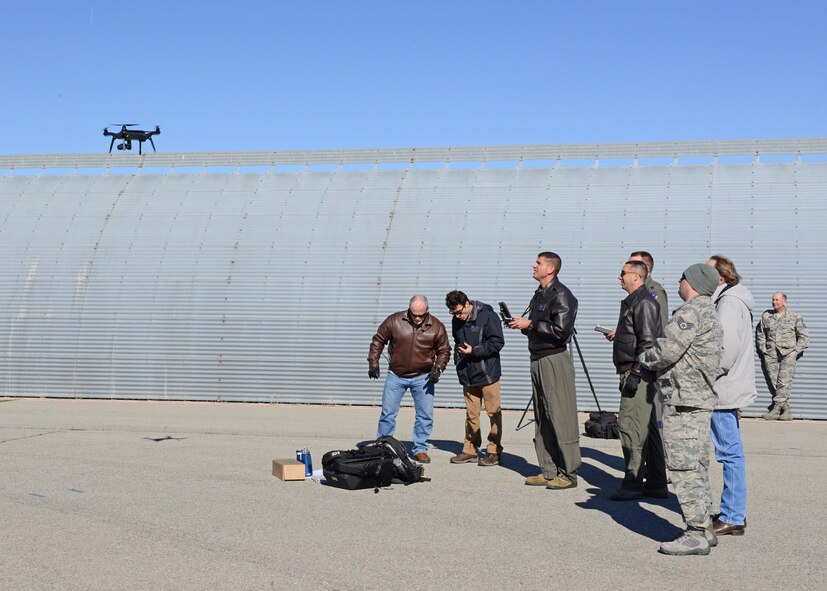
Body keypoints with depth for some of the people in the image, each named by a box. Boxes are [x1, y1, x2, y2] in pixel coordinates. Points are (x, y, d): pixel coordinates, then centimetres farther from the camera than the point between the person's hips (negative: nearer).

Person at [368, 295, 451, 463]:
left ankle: (420, 449, 16)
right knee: (388, 413, 4)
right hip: (396, 376, 0)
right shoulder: (394, 321, -9)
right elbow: (378, 340, 2)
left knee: (425, 415, 1)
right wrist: (373, 364, -3)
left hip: (422, 378, 1)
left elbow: (444, 350, 5)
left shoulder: (436, 327, -7)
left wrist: (437, 368, -10)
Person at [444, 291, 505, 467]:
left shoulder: (487, 316, -13)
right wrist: (457, 358, 7)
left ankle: (494, 451, 6)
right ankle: (470, 450, 18)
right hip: (467, 374, 6)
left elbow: (497, 342, -15)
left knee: (493, 412, 0)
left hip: (487, 373, -6)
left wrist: (474, 351, -20)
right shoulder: (457, 320, 8)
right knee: (471, 413, 11)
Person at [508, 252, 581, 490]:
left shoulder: (561, 295, -11)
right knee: (542, 419, 11)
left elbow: (560, 330, -21)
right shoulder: (539, 294, 18)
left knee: (560, 418, -8)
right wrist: (521, 325, 7)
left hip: (555, 360, -10)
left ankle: (568, 473, -3)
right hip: (537, 360, 10)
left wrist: (529, 324, -14)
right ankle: (549, 472, 18)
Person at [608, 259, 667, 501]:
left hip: (639, 374, -11)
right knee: (648, 428, 12)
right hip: (633, 373, 11)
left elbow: (648, 342, -20)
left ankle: (633, 483, -5)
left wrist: (635, 374, -22)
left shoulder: (644, 303, -13)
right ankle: (656, 484, 17)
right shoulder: (632, 302, 19)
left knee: (630, 426, -9)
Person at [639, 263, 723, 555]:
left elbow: (666, 351, -19)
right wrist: (654, 367, 12)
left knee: (684, 468, -8)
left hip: (684, 400, -11)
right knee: (697, 467, 14)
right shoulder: (710, 312, 20)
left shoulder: (692, 311, -14)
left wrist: (644, 359, 2)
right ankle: (703, 530, 20)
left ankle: (696, 534, -7)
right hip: (702, 399, 11)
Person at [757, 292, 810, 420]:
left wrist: (795, 351, 0)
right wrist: (763, 350, 9)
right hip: (770, 354, 3)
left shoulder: (795, 317, 7)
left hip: (788, 353, -3)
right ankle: (786, 410, 3)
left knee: (784, 382, -15)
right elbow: (760, 334, 20)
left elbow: (804, 336, 9)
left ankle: (776, 409, -17)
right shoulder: (766, 316, 13)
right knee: (773, 383, -3)